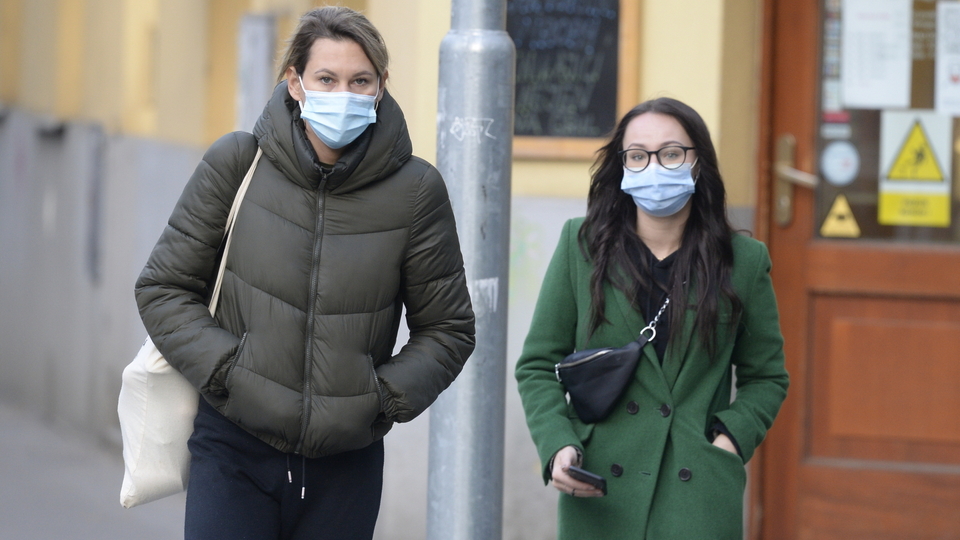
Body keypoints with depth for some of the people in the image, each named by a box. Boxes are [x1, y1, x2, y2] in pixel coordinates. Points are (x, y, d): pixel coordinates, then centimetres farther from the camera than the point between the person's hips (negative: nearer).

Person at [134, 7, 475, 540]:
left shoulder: (414, 190, -2)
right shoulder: (236, 165, -3)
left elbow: (447, 328, 9)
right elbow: (162, 288, 4)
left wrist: (385, 398, -6)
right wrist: (225, 369, -9)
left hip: (346, 462, 1)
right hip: (233, 449, -1)